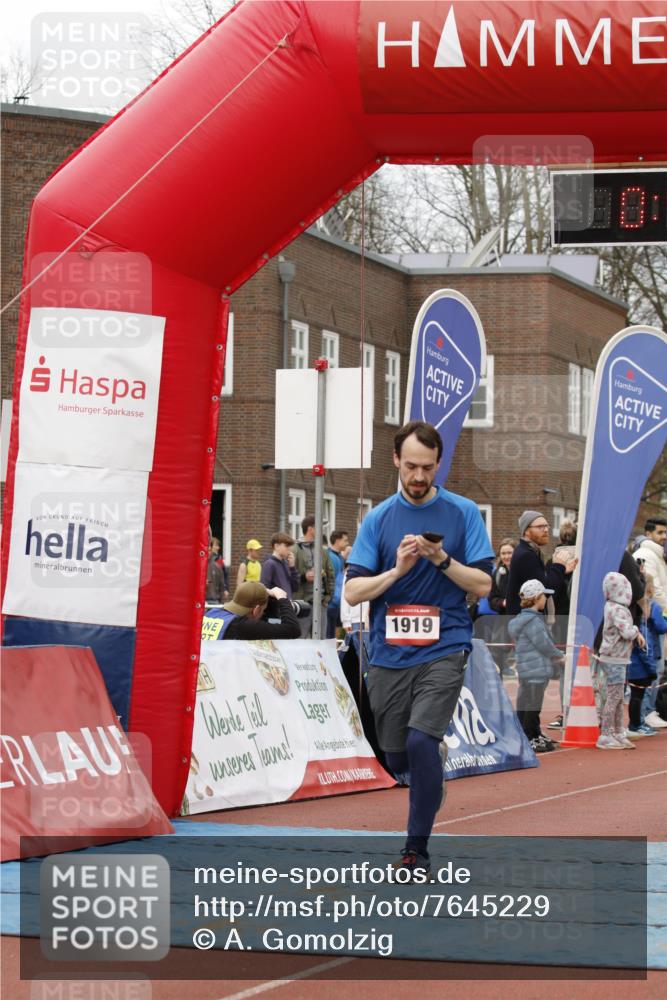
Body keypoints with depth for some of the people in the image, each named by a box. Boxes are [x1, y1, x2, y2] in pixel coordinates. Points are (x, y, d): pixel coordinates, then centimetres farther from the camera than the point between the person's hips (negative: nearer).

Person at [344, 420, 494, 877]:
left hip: (443, 650, -3)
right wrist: (397, 570, -16)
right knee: (397, 757, 8)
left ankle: (417, 850, -9)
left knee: (421, 741, -20)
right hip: (388, 655, 3)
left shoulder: (463, 513, 1)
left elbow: (483, 585, -2)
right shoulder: (379, 518, 5)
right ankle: (432, 789, 41)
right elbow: (353, 592, 0)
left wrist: (441, 559, -16)